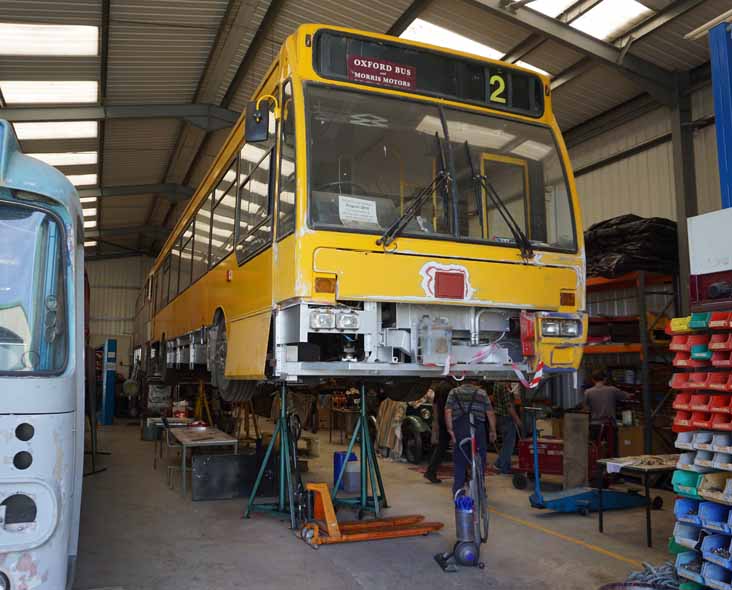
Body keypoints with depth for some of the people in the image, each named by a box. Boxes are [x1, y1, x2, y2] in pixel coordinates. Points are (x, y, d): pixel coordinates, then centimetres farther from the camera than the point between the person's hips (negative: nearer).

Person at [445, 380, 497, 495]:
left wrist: (450, 430, -2)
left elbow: (448, 411, -1)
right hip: (478, 428, 0)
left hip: (459, 428, 1)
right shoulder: (482, 393, 13)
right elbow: (490, 413, 6)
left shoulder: (454, 392, 13)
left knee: (459, 461, 8)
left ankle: (457, 491, 9)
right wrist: (492, 431, 13)